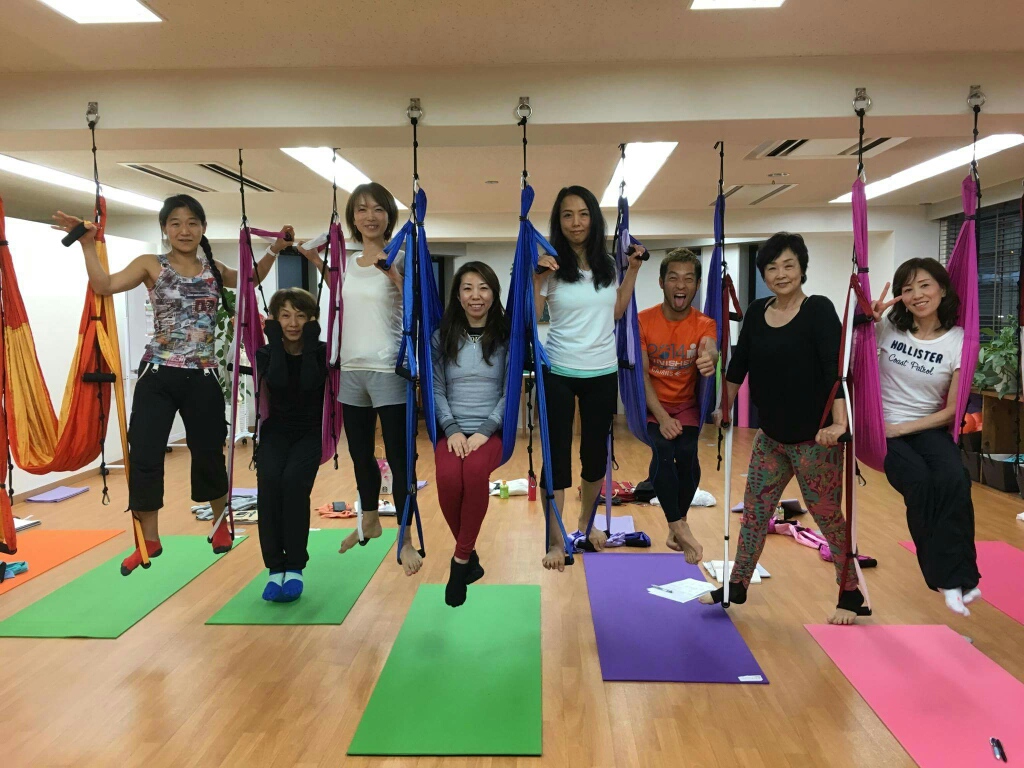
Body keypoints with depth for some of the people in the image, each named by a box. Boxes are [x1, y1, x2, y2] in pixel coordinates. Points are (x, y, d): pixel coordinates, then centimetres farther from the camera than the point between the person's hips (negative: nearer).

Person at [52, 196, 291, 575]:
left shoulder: (214, 270, 9)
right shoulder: (151, 265, 0)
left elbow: (251, 279, 26)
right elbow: (103, 285, -13)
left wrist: (273, 251, 15)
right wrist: (88, 244, -19)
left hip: (203, 378, 2)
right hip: (158, 376, -1)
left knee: (209, 452, 9)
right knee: (144, 455, -2)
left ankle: (221, 521, 33)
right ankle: (149, 539, 15)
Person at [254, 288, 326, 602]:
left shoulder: (321, 351, -3)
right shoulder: (265, 353, 1)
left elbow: (310, 384, -22)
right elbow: (276, 384, -20)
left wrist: (308, 344, -16)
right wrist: (277, 343, -13)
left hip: (311, 432, -1)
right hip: (277, 431, 2)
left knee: (294, 480, -30)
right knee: (269, 480, -28)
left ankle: (295, 567, -18)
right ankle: (275, 567, -19)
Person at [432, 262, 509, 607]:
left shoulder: (507, 337, 4)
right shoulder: (442, 337, 9)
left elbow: (511, 391, -1)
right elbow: (437, 389, 5)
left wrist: (484, 431, -12)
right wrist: (452, 429, -10)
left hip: (492, 430, -1)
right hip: (452, 430, 2)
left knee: (475, 471, -35)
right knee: (448, 478, -30)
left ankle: (461, 559, -17)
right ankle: (470, 556, -5)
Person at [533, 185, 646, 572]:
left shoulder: (607, 264, 5)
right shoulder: (550, 264, -9)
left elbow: (616, 312, 13)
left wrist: (633, 270, 8)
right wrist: (537, 278, -23)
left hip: (603, 373, 4)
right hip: (559, 373, -4)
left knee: (596, 450, 13)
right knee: (557, 453, 0)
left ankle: (586, 521, 36)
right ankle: (554, 541, 12)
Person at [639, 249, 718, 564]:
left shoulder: (704, 324, -9)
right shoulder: (643, 321, -12)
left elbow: (710, 350, -33)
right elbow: (641, 373, -12)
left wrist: (710, 358, -59)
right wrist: (661, 417, -22)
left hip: (686, 404, 1)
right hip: (651, 403, -1)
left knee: (686, 452, -22)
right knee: (662, 449, -27)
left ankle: (676, 524, 1)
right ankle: (680, 527, -16)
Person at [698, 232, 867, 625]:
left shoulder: (819, 309, -10)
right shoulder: (756, 313, 5)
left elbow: (836, 368, -20)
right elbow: (738, 365, 12)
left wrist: (839, 422, -29)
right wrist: (724, 409, 15)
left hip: (814, 439, -5)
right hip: (770, 436, 6)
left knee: (829, 517, 6)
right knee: (754, 511, 12)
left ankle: (851, 596, 25)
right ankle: (736, 587, 25)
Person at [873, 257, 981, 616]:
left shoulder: (959, 340, -3)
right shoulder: (888, 325, -3)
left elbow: (951, 410, -2)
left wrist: (903, 427, -13)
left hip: (926, 427, 1)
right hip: (881, 427, -1)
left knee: (955, 479, -29)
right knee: (919, 480, -27)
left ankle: (957, 576, -15)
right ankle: (946, 577, -12)